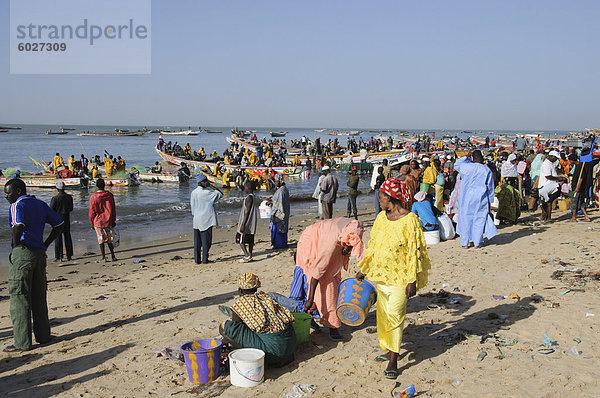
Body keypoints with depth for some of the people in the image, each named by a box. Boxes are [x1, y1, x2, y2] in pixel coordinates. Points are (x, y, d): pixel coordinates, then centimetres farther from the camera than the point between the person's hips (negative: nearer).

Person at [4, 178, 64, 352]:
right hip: (39, 253, 7)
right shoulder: (40, 204, 16)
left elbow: (18, 226, -26)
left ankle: (22, 342, 0)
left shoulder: (17, 205, -7)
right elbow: (59, 224, 18)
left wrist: (15, 247, -12)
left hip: (22, 253, -7)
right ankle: (43, 336, 21)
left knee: (19, 298, -2)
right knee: (39, 297, 14)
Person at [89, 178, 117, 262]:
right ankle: (113, 256, 8)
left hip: (98, 222, -2)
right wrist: (114, 220, 10)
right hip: (108, 221, 2)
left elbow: (92, 212, -5)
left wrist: (92, 223, 6)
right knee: (109, 239, 13)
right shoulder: (110, 195, -2)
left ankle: (104, 258, 6)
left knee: (101, 240, 5)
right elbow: (113, 209, 2)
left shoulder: (93, 197, -8)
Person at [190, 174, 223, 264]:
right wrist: (210, 186, -9)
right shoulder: (206, 192, -14)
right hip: (206, 219, -6)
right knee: (206, 240, 2)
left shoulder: (193, 192, 4)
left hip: (196, 220, 6)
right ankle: (204, 259, 3)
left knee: (197, 240, 9)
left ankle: (197, 259, 12)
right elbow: (220, 193, -9)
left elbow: (191, 207, 10)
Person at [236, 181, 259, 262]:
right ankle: (249, 256, 14)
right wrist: (240, 221, 27)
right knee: (249, 241, 11)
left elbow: (247, 212, -20)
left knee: (240, 240, -4)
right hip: (251, 225, 9)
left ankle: (247, 256, -10)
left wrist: (243, 224, -22)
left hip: (247, 224, -9)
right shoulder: (253, 197, 14)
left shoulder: (249, 198, -16)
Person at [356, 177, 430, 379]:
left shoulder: (410, 220, -14)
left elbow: (415, 252, -14)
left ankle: (393, 360, 0)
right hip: (381, 274, 7)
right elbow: (372, 246, 16)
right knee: (383, 313, 13)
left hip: (400, 276, -7)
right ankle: (390, 350, 29)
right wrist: (363, 270, 18)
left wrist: (412, 281, -16)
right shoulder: (381, 217, 6)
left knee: (394, 313, -9)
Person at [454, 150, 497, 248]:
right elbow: (490, 188, 4)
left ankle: (465, 243, 12)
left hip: (466, 198, 0)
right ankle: (477, 242, 10)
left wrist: (466, 157, 14)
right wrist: (490, 201, 11)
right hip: (481, 199, 0)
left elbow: (456, 164, 17)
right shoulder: (487, 170, -2)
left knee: (465, 218, 8)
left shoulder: (466, 167, -6)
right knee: (479, 218, 8)